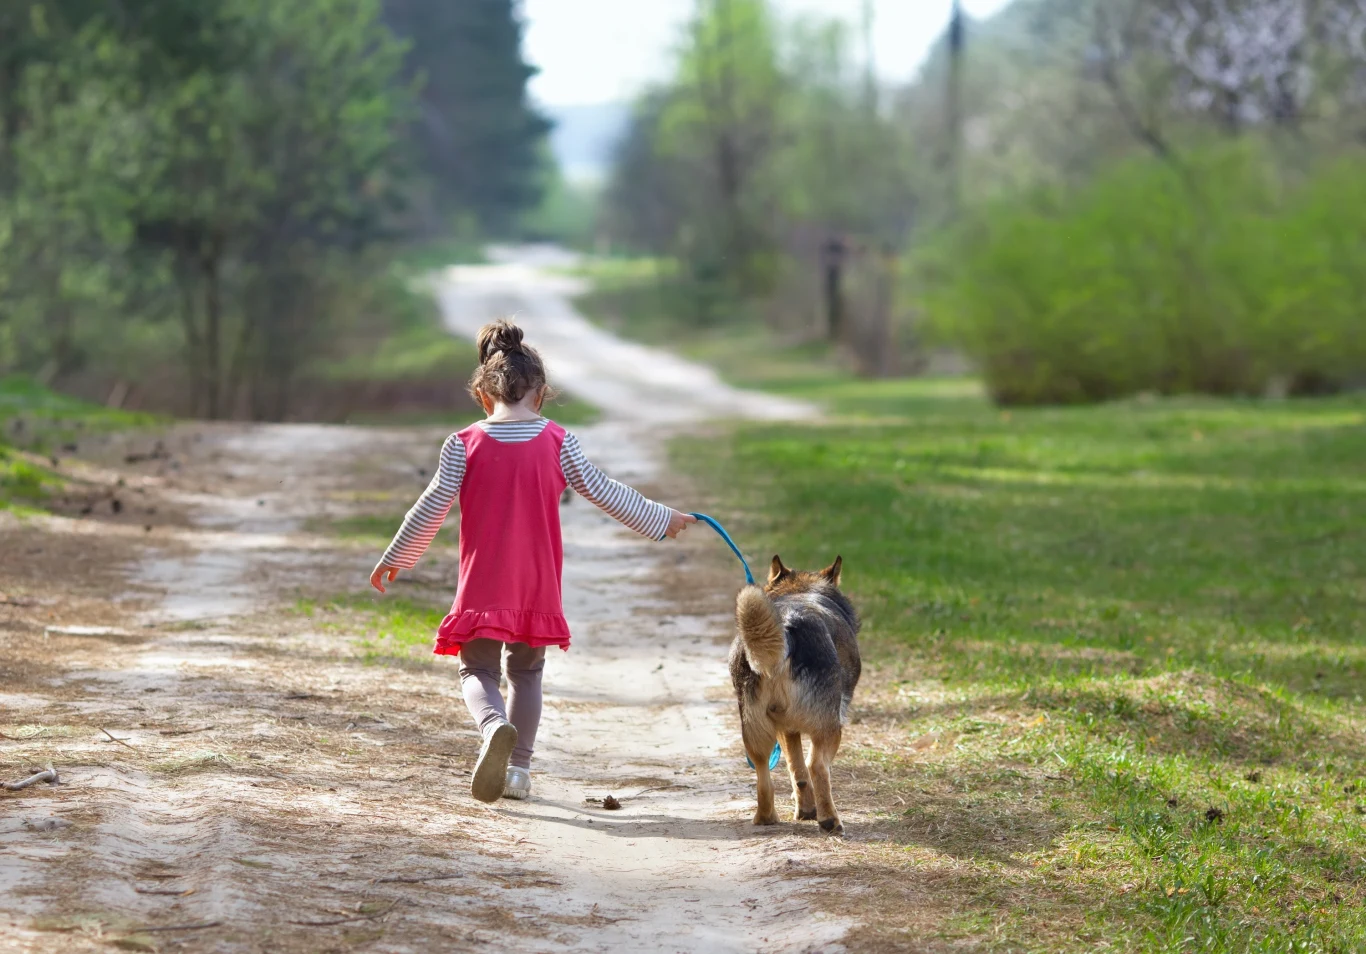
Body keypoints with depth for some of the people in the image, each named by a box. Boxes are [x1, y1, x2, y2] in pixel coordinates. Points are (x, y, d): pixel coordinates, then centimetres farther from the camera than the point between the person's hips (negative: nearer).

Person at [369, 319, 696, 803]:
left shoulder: (464, 445, -6)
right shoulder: (558, 442, -1)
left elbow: (431, 509, -4)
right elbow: (603, 492, 5)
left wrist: (395, 559, 9)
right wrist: (660, 519, 20)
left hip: (483, 583, -2)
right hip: (539, 584, 2)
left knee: (477, 669, 5)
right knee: (526, 671, 18)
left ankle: (495, 726, -27)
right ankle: (517, 768, 16)